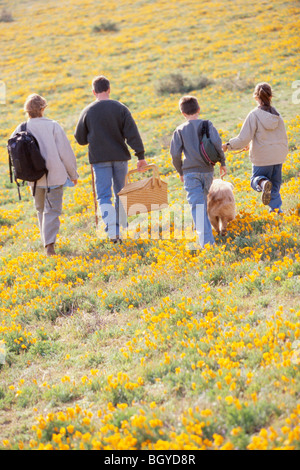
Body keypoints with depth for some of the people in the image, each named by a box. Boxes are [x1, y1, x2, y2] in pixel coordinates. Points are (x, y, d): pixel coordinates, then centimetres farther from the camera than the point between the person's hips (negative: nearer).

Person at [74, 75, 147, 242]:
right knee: (121, 193, 16)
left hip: (99, 159, -1)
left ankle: (112, 230, -19)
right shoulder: (121, 108, -1)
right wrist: (141, 156, -6)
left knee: (104, 196, -3)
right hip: (120, 157, 1)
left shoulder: (88, 111, -1)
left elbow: (81, 139, 6)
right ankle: (120, 227, 23)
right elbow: (133, 134, -7)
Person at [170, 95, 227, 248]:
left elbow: (175, 154, -3)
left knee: (197, 205, -8)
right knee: (202, 200, 23)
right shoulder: (208, 125, 3)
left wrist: (180, 172, 11)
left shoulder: (180, 130, 1)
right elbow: (217, 143, -10)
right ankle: (201, 227, 38)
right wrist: (222, 162, 1)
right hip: (207, 170, 2)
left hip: (190, 172, -2)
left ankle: (207, 240, -19)